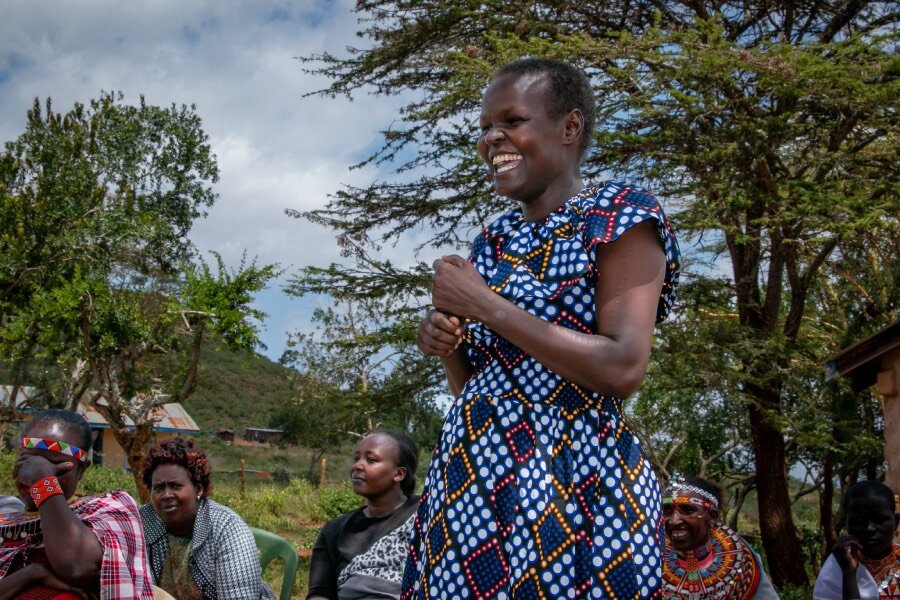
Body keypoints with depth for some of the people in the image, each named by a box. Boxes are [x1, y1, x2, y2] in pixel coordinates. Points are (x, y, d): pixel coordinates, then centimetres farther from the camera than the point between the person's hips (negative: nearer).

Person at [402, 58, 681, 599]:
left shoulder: (620, 214, -5)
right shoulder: (494, 241, 15)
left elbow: (624, 369, -18)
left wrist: (485, 306, -15)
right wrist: (447, 343, -2)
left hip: (572, 485, -6)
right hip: (469, 477, 7)